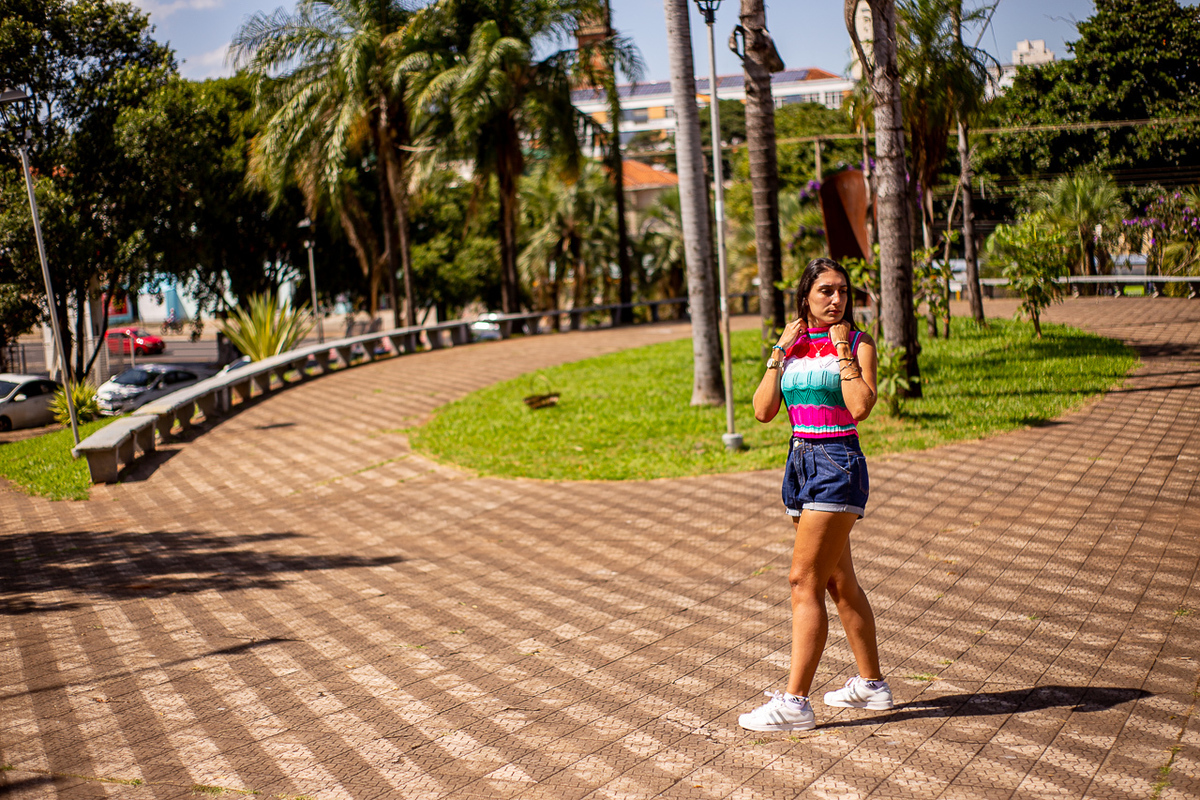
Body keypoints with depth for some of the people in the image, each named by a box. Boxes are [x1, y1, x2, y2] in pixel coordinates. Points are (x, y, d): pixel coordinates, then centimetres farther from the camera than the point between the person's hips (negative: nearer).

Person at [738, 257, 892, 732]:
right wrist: (781, 351, -1)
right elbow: (764, 411, 2)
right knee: (838, 581, 15)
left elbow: (860, 407, -19)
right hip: (800, 460, 7)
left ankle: (794, 702, -9)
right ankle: (871, 684, 28)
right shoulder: (794, 345, 11)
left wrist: (843, 348, -13)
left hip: (838, 465, -7)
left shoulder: (858, 344, -3)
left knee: (804, 581, -11)